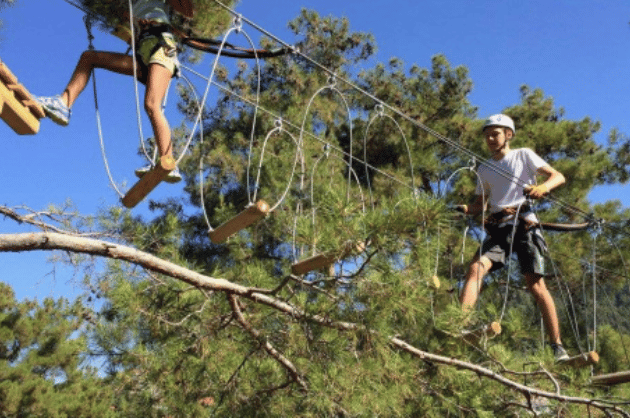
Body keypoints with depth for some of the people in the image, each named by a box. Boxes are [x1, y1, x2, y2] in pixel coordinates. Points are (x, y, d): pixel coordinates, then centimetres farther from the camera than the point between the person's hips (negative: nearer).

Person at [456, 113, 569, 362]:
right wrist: (465, 209, -1)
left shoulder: (524, 155, 9)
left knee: (535, 284, -12)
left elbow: (559, 176, 3)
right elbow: (480, 205, 23)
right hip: (498, 227, 4)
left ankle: (557, 347, -6)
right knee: (476, 268, -21)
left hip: (524, 223, -3)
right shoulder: (484, 169, 21)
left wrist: (543, 187, -20)